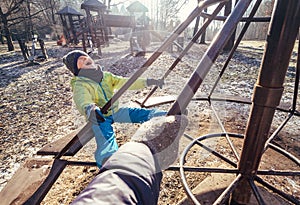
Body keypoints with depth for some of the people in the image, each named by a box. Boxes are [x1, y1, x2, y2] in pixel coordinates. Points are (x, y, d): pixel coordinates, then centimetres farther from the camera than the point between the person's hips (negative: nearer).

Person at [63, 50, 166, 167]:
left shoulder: (106, 76, 6)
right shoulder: (80, 84, -12)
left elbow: (124, 82, 5)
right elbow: (82, 101, -32)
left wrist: (147, 82, -3)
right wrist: (89, 110, -58)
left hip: (115, 111, 6)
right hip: (99, 118, -5)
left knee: (142, 113, -10)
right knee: (107, 140, -36)